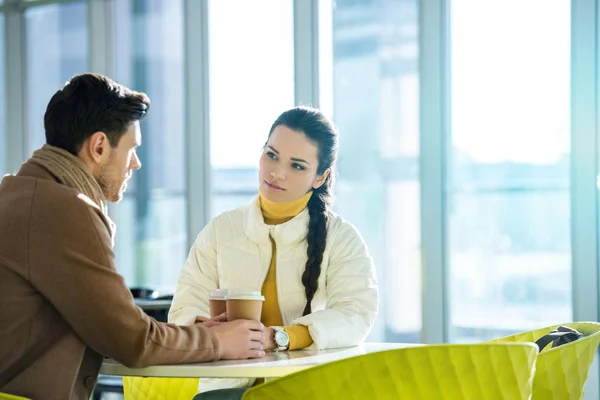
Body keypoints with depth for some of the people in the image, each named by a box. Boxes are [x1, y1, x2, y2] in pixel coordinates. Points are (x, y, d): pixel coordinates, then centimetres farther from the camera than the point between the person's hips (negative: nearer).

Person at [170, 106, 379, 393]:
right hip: (230, 385, 1)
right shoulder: (221, 230, 12)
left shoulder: (341, 238, 5)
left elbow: (356, 315, -10)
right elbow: (185, 311, 5)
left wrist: (276, 338, -28)